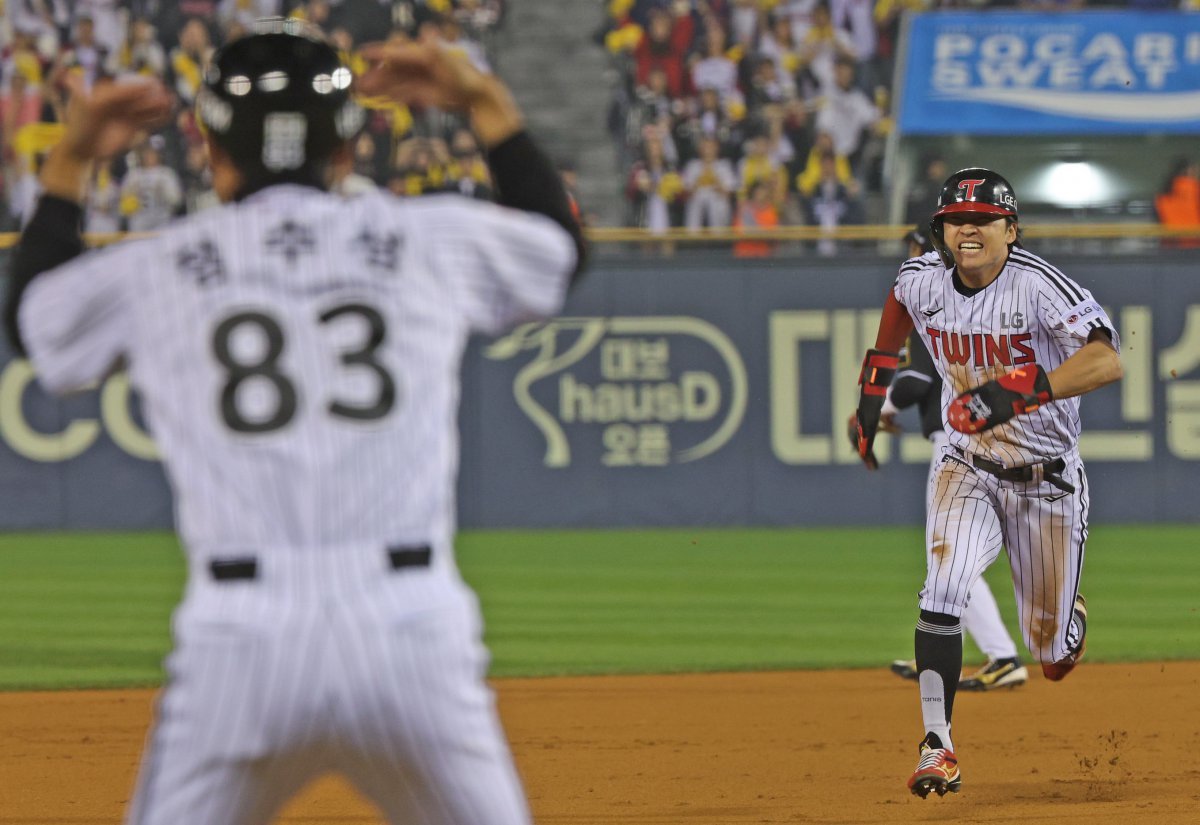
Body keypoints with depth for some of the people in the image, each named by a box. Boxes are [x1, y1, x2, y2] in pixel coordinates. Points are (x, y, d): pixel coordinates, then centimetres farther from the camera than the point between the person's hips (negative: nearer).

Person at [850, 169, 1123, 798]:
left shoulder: (1038, 286, -25)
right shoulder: (923, 279, -9)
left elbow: (1107, 362, -39)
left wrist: (1019, 391, -49)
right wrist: (873, 387, 16)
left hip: (1047, 480, -3)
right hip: (966, 468, 3)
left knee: (1053, 658, 9)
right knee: (943, 591, -25)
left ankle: (1068, 613, 46)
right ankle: (937, 744, -19)